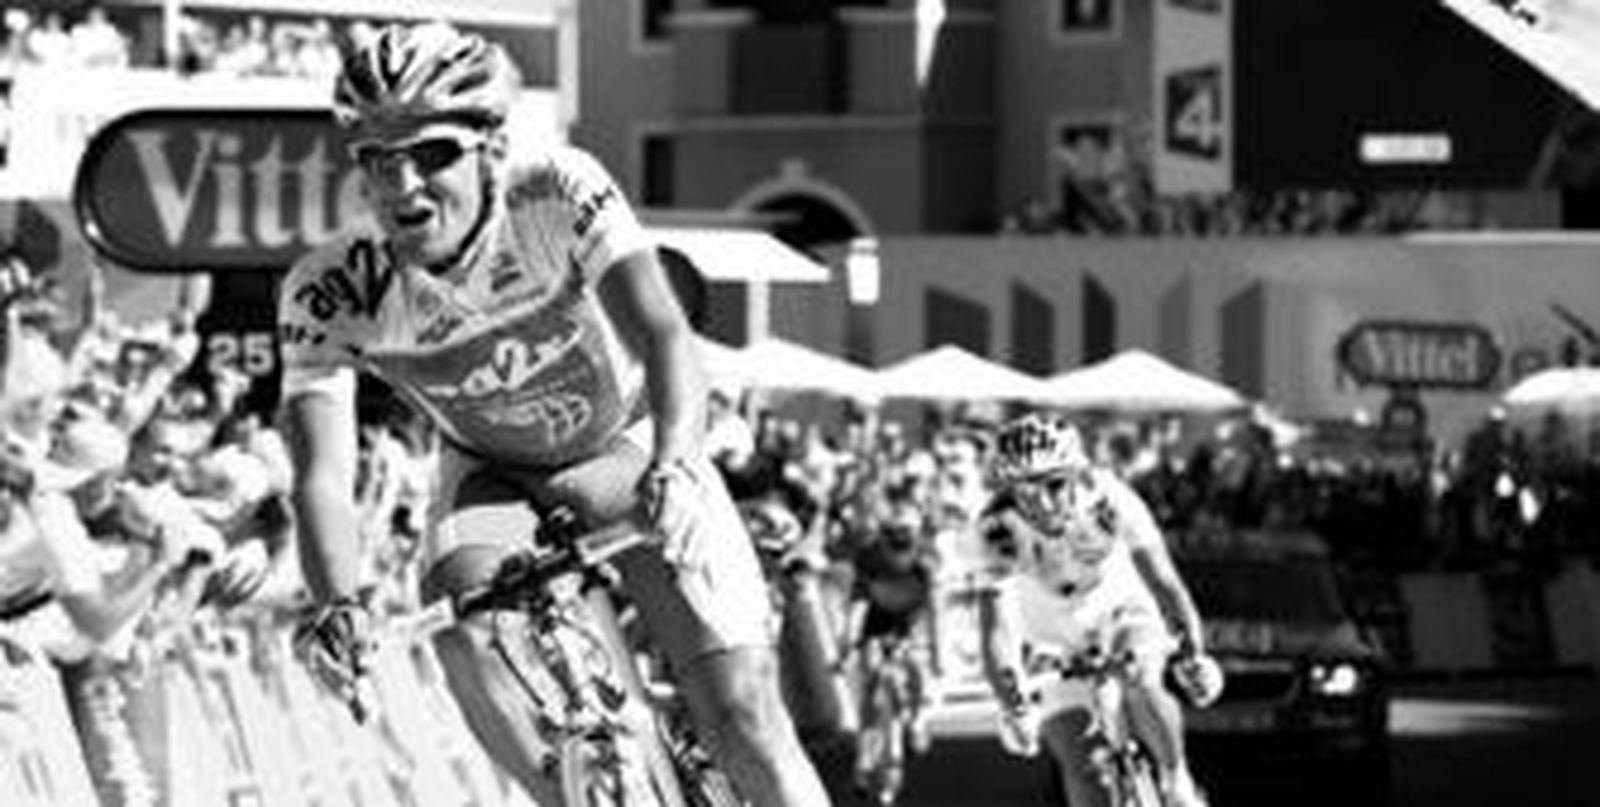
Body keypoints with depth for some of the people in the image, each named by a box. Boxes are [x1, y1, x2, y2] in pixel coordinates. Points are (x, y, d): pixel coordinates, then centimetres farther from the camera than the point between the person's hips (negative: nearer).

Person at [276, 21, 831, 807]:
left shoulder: (558, 191, -31)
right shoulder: (327, 294, -27)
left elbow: (662, 330, -42)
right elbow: (322, 474, -34)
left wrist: (675, 464, -62)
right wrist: (338, 602, -54)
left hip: (630, 451, -1)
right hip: (495, 474, 1)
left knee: (742, 717, -14)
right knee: (461, 619, -31)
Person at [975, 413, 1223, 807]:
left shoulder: (1108, 499, -30)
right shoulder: (998, 529, -32)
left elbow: (1160, 574, -31)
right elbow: (995, 628, -37)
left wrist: (1192, 654, -44)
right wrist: (1013, 706, -52)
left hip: (1122, 612, 0)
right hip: (1054, 642, 0)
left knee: (1141, 685, -30)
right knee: (1080, 768, -11)